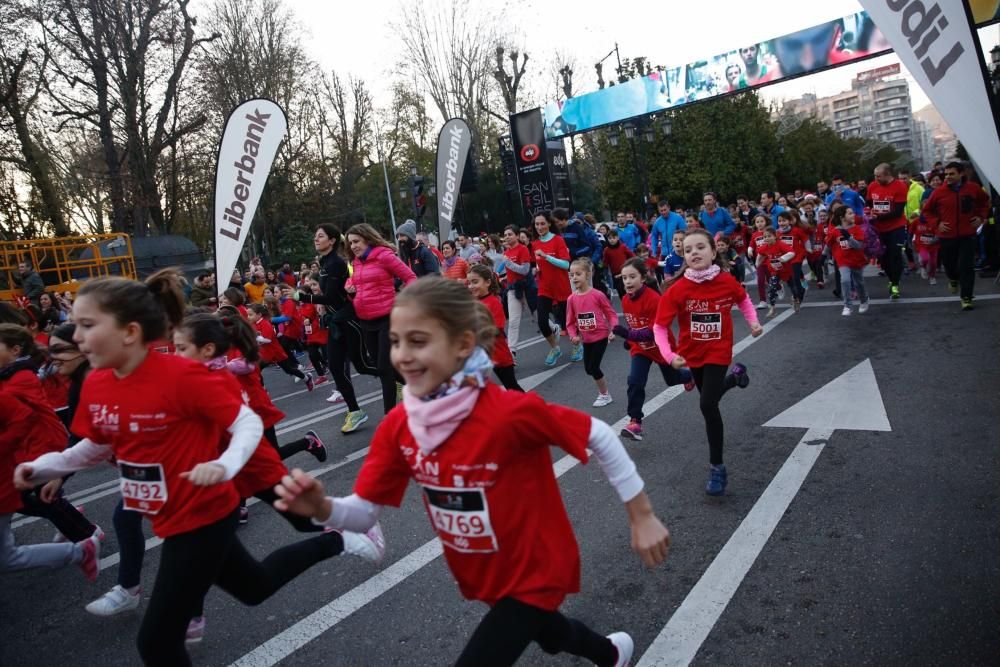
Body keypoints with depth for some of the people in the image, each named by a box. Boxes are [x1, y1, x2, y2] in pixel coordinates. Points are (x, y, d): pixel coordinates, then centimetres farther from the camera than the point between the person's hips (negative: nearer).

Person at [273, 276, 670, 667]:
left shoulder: (510, 412, -33)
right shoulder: (397, 427, -15)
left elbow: (598, 436, -22)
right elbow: (364, 511, -9)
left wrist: (642, 517, -15)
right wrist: (321, 508, -31)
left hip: (534, 573, -6)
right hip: (480, 576, 7)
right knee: (549, 635, 32)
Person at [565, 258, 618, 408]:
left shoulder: (597, 295, -16)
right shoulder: (572, 299, -4)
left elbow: (611, 314, -10)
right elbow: (570, 322, 2)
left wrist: (613, 330, -22)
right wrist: (573, 335, -13)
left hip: (600, 336, -5)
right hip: (586, 339, 5)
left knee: (594, 367, -5)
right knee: (588, 369, 14)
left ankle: (605, 395, 18)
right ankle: (603, 390, 39)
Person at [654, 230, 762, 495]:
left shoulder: (727, 281, -15)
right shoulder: (677, 290, -20)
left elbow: (743, 300, 8)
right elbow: (659, 327, -18)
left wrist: (754, 323, -5)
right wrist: (669, 355, -32)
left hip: (718, 352, -2)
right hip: (692, 353, 2)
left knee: (708, 405, -17)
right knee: (709, 399, 24)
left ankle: (717, 467, -1)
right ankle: (734, 376, 59)